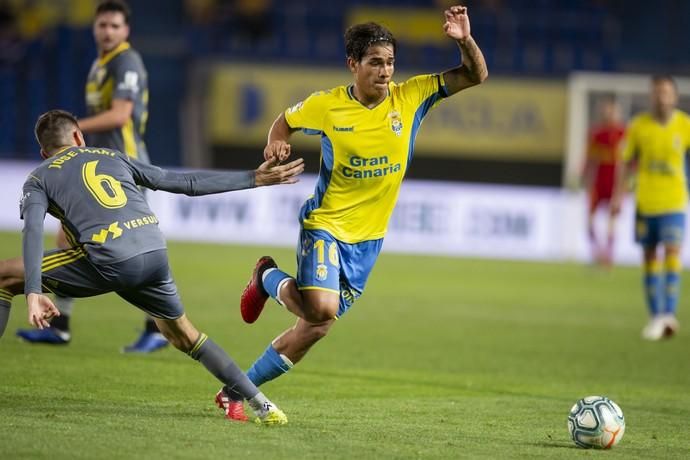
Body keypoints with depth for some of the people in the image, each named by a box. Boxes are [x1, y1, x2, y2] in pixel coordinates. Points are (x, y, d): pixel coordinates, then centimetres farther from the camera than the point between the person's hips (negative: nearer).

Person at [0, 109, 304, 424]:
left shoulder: (39, 179, 18)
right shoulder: (114, 158, 30)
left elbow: (33, 230, -3)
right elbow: (186, 183, 28)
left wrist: (33, 293, -14)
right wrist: (254, 179, 35)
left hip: (109, 262, -5)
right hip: (156, 254, 5)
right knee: (182, 334, 28)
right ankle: (261, 405, 27)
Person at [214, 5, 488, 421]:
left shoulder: (410, 97, -5)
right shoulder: (326, 105, -9)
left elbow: (475, 76, -6)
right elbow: (286, 121, 10)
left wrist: (465, 40, -24)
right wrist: (276, 144, -11)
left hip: (368, 238, 4)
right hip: (325, 225, -4)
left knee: (316, 327, 7)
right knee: (321, 308, -27)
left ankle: (236, 392, 22)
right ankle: (269, 279, 8)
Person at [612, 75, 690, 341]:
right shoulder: (639, 126, 0)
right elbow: (627, 163, 7)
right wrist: (618, 196, 1)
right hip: (645, 202, 2)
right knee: (650, 259, 6)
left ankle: (668, 315, -20)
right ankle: (656, 317, 14)